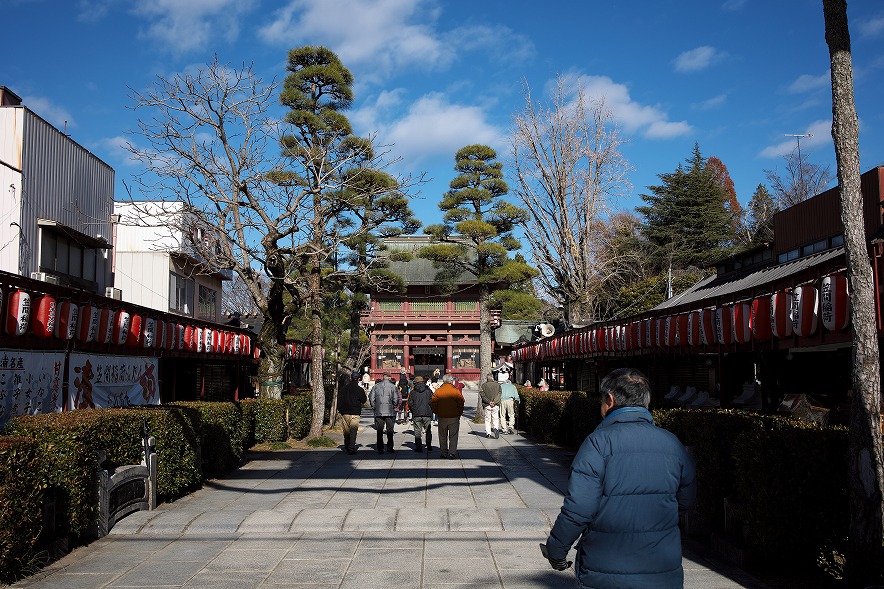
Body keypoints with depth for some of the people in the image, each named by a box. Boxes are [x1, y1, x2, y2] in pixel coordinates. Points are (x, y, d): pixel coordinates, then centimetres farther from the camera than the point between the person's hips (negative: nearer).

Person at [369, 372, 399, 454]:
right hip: (389, 412, -2)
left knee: (379, 431, 6)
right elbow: (396, 399, -11)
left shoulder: (376, 386, 5)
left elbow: (371, 397, 1)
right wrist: (394, 407, 4)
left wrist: (375, 406, 10)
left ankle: (380, 449, 4)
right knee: (390, 430, 9)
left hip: (378, 412, 2)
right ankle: (390, 447, 11)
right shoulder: (393, 386, -3)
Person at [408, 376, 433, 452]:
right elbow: (432, 402, -1)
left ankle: (418, 447, 1)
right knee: (428, 431, 11)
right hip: (427, 414, 1)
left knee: (417, 431, 4)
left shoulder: (413, 392, 3)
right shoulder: (428, 391, 4)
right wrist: (431, 411, 10)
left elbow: (410, 403, -1)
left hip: (416, 414, -1)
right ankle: (429, 446, 10)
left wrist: (413, 411, 11)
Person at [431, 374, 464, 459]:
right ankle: (452, 453, -1)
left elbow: (433, 403, 0)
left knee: (443, 436, 13)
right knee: (453, 436, 5)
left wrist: (436, 413, 13)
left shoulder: (437, 391, -3)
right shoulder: (456, 391, -7)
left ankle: (444, 453, 18)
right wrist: (459, 413, 9)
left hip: (442, 417, 2)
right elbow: (461, 404, -4)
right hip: (454, 417, -2)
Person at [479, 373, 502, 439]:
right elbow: (499, 394, -5)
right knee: (496, 418, 9)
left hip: (487, 405, 0)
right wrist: (494, 402, -12)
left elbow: (482, 394, -7)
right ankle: (496, 428, -16)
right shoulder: (498, 384, 4)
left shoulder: (483, 385, 2)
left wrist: (488, 401, -11)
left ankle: (488, 433, 5)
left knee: (487, 419, 9)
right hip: (496, 405, 0)